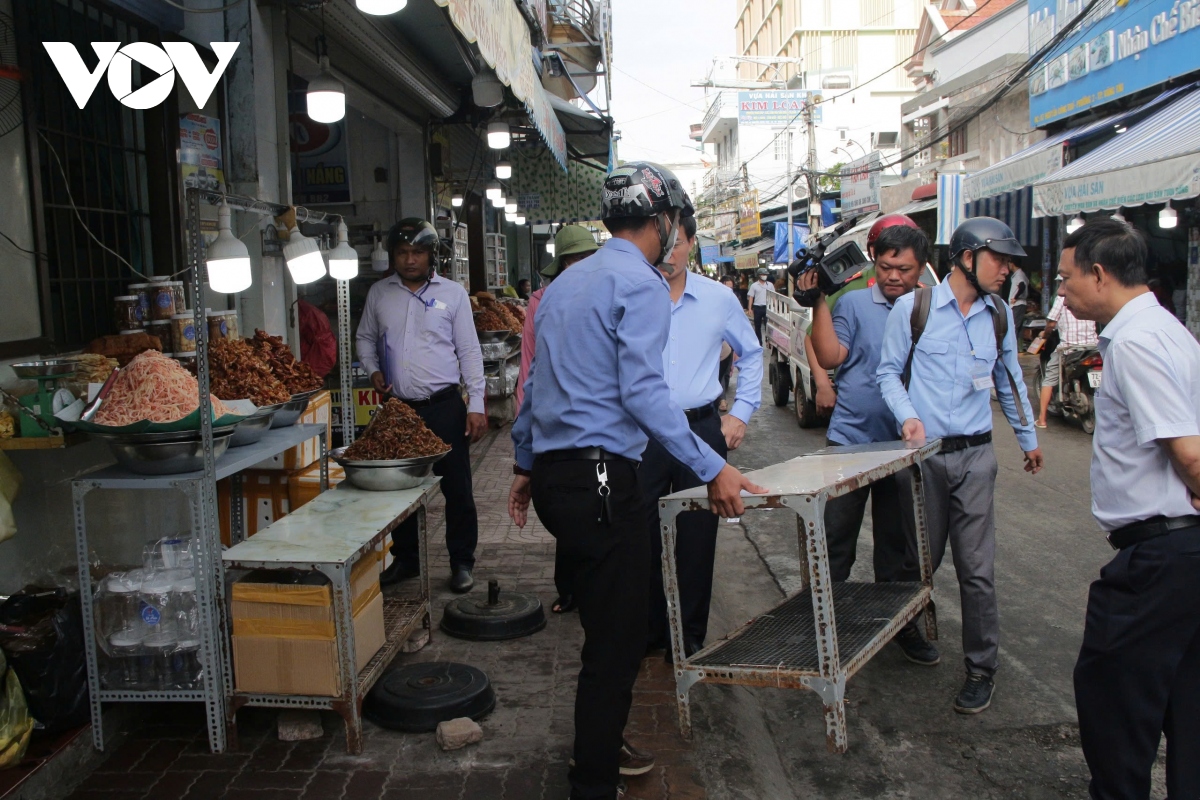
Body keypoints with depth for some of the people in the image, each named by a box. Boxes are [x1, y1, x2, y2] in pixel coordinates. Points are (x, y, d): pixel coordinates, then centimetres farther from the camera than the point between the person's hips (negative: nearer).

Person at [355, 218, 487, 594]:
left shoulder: (452, 293, 1)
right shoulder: (378, 294, 8)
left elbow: (469, 351, -1)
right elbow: (365, 338, 21)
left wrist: (476, 404, -7)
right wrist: (373, 369, 1)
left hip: (444, 406, -3)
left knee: (456, 487, 1)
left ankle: (462, 562, 15)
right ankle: (405, 559, 28)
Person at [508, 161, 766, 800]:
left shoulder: (566, 281, 18)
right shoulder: (641, 285, -9)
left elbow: (537, 381, 21)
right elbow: (642, 391, -19)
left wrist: (526, 466, 28)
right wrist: (713, 470, -17)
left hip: (554, 474, 10)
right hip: (601, 478, -10)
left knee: (607, 624, 21)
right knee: (617, 643, 1)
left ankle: (601, 746, 36)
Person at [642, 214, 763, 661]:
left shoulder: (719, 299, 3)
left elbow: (751, 353, 17)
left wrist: (742, 412, 10)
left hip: (702, 430, 1)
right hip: (642, 434, -1)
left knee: (697, 536, 7)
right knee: (643, 535, 5)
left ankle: (690, 635, 23)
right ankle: (646, 632, 23)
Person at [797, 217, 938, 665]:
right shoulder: (854, 303, 0)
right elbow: (829, 358, -12)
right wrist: (819, 302, -18)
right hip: (849, 438, -2)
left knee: (901, 543, 14)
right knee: (834, 541, 5)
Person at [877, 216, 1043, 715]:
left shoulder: (999, 315, 11)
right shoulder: (914, 307, -2)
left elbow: (1009, 380, 22)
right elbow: (890, 371, 2)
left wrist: (1028, 438, 29)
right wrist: (907, 416, -15)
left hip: (976, 455, 2)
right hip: (923, 454, -2)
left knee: (977, 569, 0)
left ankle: (981, 667, 14)